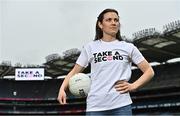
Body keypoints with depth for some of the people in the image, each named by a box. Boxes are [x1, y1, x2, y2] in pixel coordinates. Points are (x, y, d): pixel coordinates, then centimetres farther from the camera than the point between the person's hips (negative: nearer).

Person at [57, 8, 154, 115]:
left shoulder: (128, 47, 10)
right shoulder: (90, 47, 10)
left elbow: (149, 71, 12)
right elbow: (74, 72, 11)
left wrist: (133, 86, -3)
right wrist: (62, 89, -6)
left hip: (121, 105, 0)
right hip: (95, 106, 0)